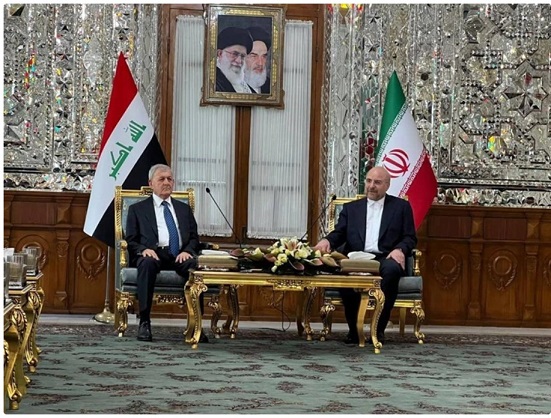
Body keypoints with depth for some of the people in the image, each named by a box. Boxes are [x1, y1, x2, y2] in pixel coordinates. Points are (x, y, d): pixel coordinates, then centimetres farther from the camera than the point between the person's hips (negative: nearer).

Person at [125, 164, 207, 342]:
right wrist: (144, 249, -12)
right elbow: (131, 240, 10)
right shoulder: (137, 209, 18)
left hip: (180, 255, 2)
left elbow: (194, 238, 18)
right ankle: (144, 322, -36)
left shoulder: (184, 209, 27)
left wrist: (187, 251, -5)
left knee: (196, 265, -34)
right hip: (154, 254, -2)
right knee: (147, 263, -39)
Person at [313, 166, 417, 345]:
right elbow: (339, 234, 12)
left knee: (391, 269, -38)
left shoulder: (401, 206, 17)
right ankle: (353, 329, -20)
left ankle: (379, 329, -26)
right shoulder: (351, 208, 23)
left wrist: (400, 250, -12)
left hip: (385, 258, -1)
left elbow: (410, 237, 10)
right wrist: (327, 240, -12)